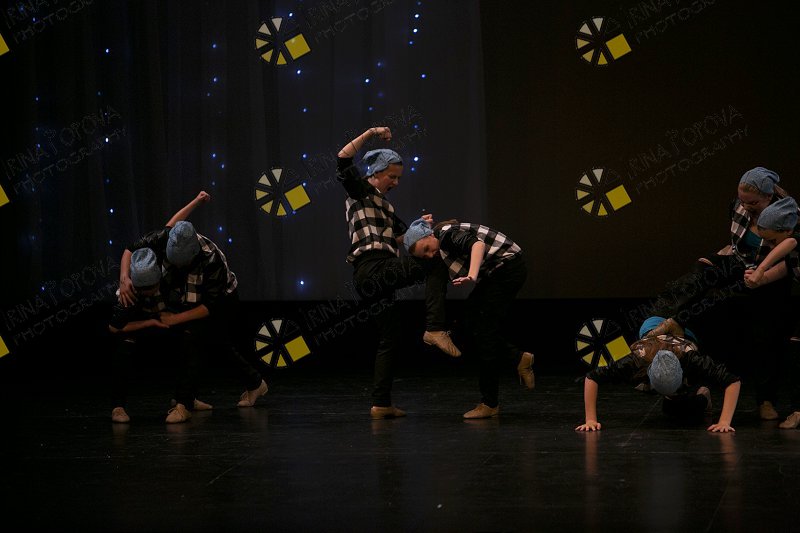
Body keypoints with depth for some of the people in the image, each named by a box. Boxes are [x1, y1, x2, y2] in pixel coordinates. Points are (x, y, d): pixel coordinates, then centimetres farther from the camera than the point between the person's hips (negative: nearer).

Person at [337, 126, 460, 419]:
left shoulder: (385, 205, 30)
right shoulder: (360, 191, 5)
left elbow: (401, 236, 32)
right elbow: (343, 159, -10)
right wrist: (370, 134, -11)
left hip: (377, 279, 10)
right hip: (373, 267, -10)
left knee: (390, 337, 11)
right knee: (435, 265, -18)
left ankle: (381, 404, 13)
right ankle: (435, 329, -27)